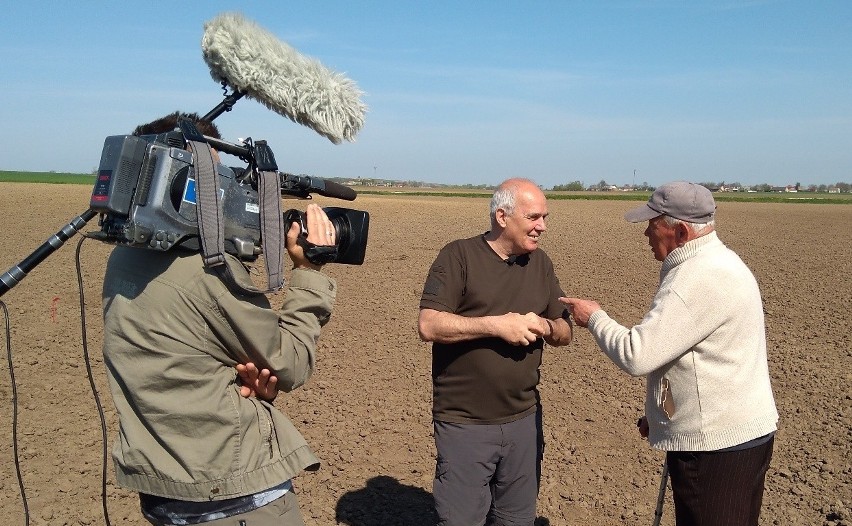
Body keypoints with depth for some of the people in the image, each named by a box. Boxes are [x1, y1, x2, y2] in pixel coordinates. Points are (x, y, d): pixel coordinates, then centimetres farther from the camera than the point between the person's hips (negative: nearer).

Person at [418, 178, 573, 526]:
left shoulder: (540, 262, 8)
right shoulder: (459, 256, -9)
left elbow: (564, 331, 11)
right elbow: (428, 325, -18)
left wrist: (544, 326, -11)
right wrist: (496, 324, -22)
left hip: (524, 420, 5)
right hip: (465, 425, -5)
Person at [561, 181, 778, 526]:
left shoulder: (700, 278, -24)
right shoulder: (714, 263, 11)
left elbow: (636, 355, -26)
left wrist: (594, 318, -9)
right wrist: (660, 414, 19)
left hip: (720, 445, -10)